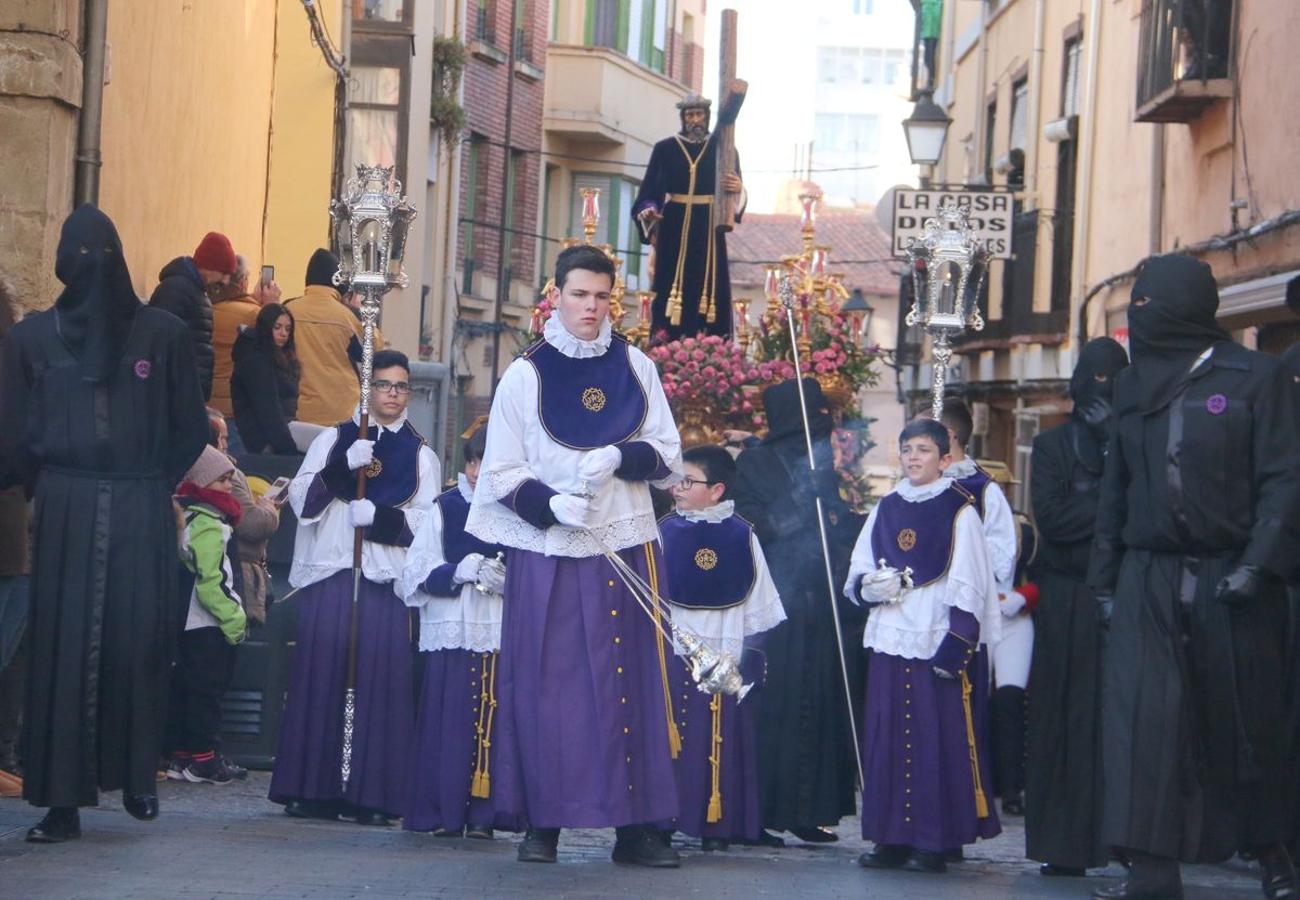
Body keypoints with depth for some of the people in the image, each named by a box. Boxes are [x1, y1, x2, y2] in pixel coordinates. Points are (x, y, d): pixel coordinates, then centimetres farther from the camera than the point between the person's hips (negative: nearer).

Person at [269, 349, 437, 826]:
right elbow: (302, 498, 3)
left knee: (381, 677, -7)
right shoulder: (333, 440, 15)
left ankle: (370, 792, -5)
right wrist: (344, 466, -12)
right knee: (321, 673, -4)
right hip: (329, 572, 0)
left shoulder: (421, 455, 16)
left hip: (387, 576, 0)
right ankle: (314, 787, 0)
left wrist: (379, 517, -13)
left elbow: (427, 520, 4)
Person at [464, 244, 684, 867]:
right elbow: (501, 473, 0)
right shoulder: (525, 376, 1)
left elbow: (667, 456, 7)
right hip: (548, 553, -1)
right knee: (547, 684, -1)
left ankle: (635, 826, 2)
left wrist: (620, 457, -12)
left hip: (625, 549, 2)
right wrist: (549, 502, -18)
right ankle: (543, 822, 6)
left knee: (629, 684, 0)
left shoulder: (636, 368, 7)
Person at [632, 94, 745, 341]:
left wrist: (738, 189, -22)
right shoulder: (665, 149, 6)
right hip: (675, 227, 0)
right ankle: (664, 340, -4)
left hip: (708, 228, 0)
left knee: (708, 281, -3)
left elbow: (735, 186, 2)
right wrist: (648, 211, -16)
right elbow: (650, 190, 4)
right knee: (672, 281, -4)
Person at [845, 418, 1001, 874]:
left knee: (939, 741, -5)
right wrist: (870, 585, -6)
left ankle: (935, 841, 0)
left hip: (938, 643, -5)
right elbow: (856, 575, 18)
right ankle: (891, 838, 12)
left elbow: (969, 586, -6)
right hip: (889, 640, 5)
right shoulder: (885, 510, 14)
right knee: (886, 738, 5)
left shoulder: (959, 512, -1)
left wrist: (956, 646, -13)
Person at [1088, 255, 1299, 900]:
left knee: (1248, 721, 4)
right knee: (1141, 718, -8)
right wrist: (1105, 579, 12)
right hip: (1149, 580, 4)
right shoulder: (1132, 385, 14)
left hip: (1231, 580, -4)